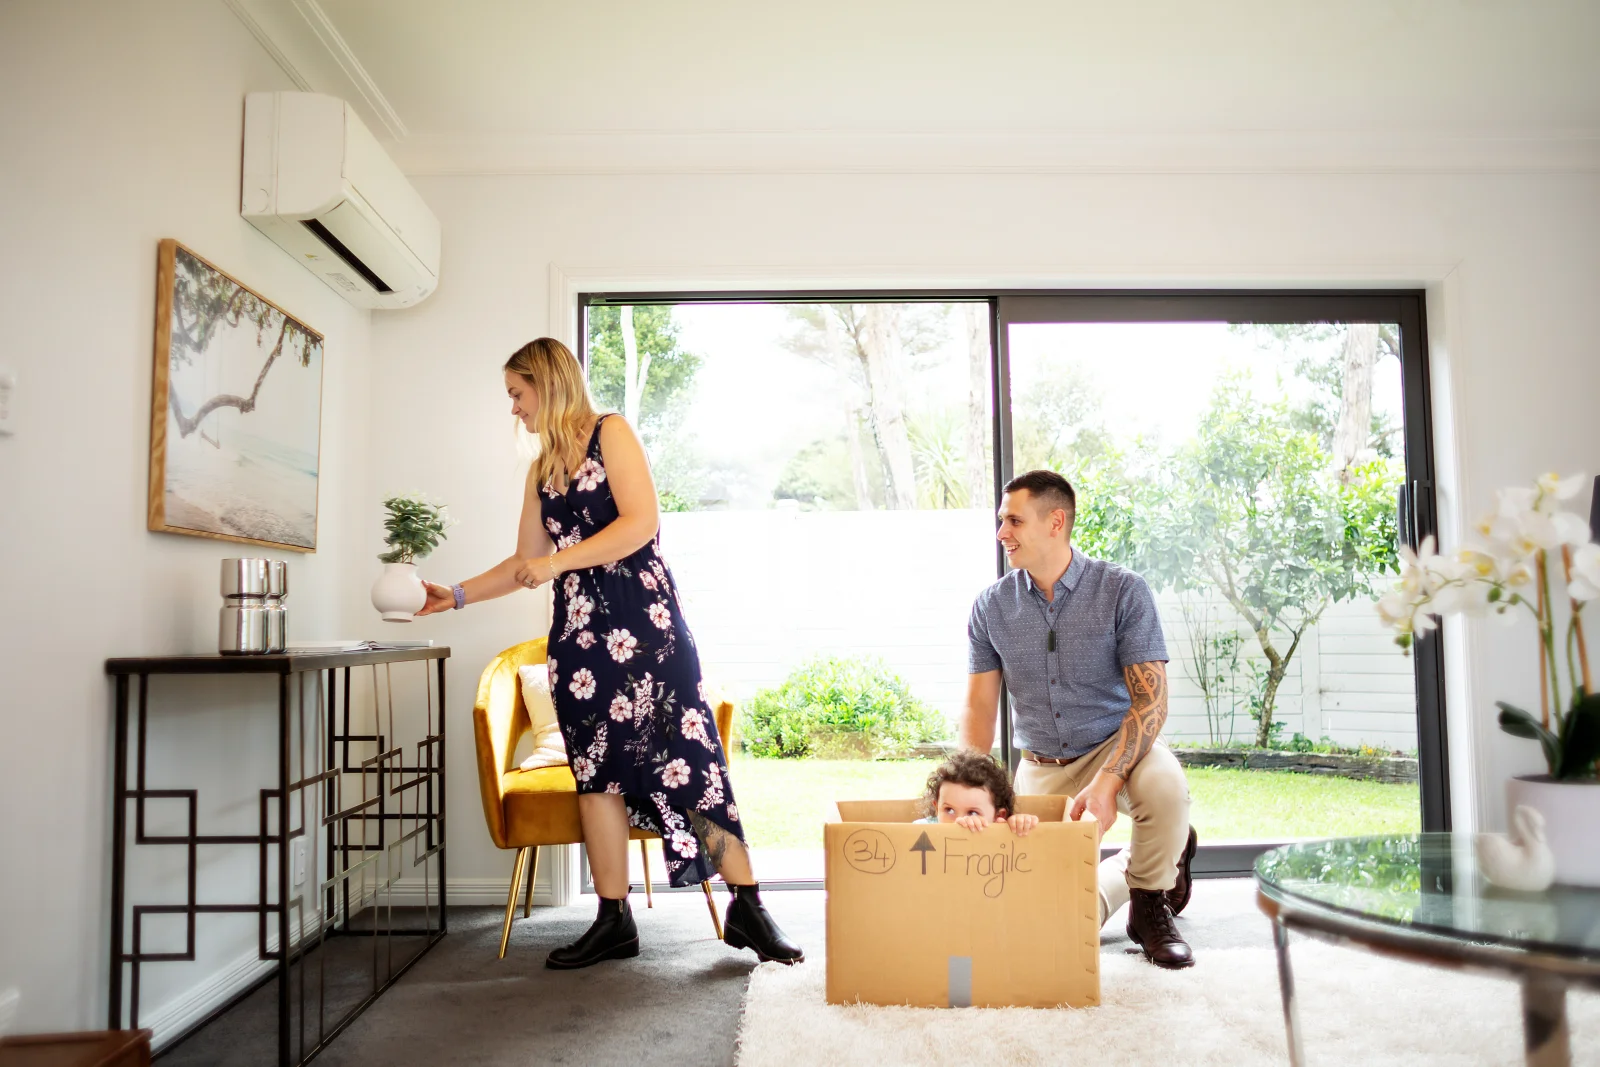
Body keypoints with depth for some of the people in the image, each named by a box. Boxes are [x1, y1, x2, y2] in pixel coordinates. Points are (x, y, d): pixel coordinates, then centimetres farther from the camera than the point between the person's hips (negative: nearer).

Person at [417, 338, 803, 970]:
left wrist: (560, 560, -16)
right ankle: (613, 922, 12)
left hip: (642, 623, -6)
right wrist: (453, 596, 20)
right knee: (596, 773, 4)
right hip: (579, 632, 6)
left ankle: (747, 909, 0)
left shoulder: (611, 434, -1)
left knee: (689, 760, -7)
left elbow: (641, 521, -13)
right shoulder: (541, 471, 18)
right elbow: (525, 561, 23)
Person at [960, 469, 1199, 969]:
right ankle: (1131, 869, 25)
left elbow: (1150, 700, -17)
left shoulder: (1123, 591, -13)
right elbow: (979, 708, -1)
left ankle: (1149, 906, -6)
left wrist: (1106, 782, -31)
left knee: (1164, 785, -37)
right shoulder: (991, 607, -3)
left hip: (1116, 745, -2)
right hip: (1042, 766, 3)